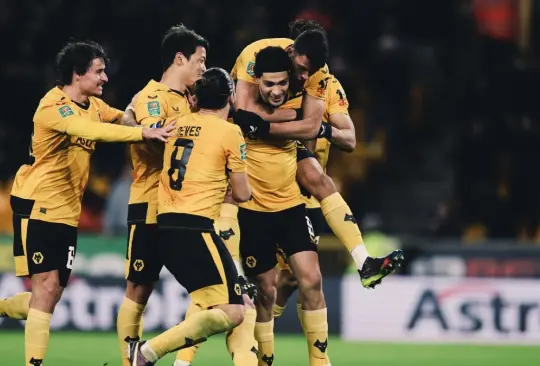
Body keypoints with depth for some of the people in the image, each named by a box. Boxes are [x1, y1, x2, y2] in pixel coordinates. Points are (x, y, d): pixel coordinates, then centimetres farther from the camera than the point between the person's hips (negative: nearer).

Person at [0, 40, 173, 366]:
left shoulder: (94, 105, 10)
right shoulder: (54, 106, -18)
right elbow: (91, 130, -34)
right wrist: (145, 133, -40)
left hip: (67, 212, 8)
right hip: (38, 206, -8)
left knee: (53, 292, 6)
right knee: (47, 284, -13)